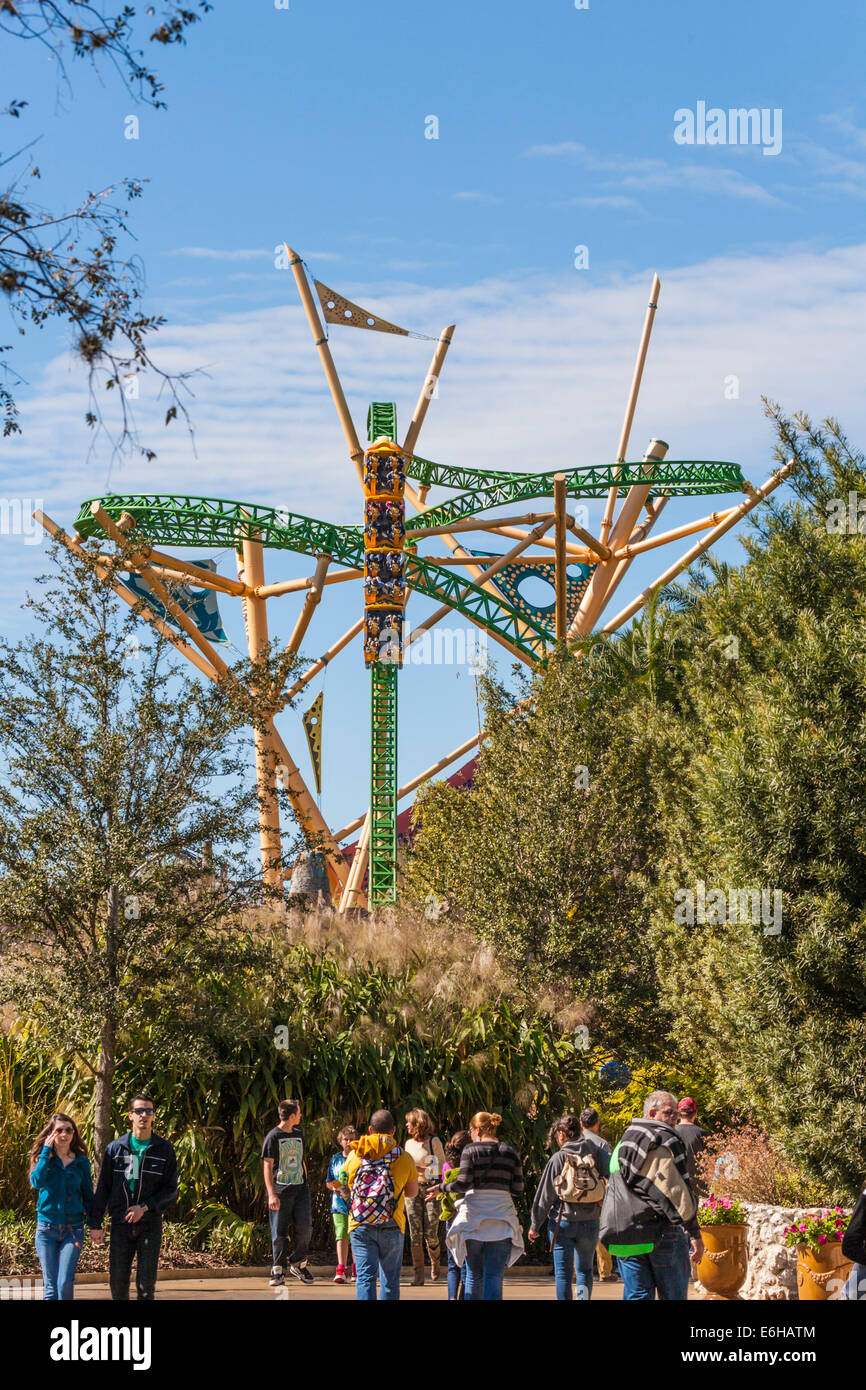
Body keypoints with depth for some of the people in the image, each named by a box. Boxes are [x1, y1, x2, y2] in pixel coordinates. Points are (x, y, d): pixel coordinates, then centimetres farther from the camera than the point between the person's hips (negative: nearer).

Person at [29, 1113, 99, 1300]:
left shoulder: (81, 1161, 5)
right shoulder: (42, 1158, 2)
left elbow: (88, 1195, 11)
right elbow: (37, 1181, -19)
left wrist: (94, 1225, 5)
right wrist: (46, 1151, -14)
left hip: (73, 1229, 0)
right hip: (46, 1227, 0)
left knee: (65, 1283, -12)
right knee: (51, 1285, 1)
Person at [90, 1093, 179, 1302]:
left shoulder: (164, 1149, 3)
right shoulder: (115, 1148, 6)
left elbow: (171, 1190, 1)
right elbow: (103, 1188, 9)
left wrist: (145, 1208, -12)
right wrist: (96, 1223, 3)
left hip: (150, 1224, -1)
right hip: (120, 1224, 1)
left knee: (146, 1282, -3)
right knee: (118, 1281, 2)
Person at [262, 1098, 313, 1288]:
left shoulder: (298, 1134, 16)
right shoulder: (273, 1136, -4)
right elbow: (267, 1166, -8)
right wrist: (271, 1194, -16)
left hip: (300, 1189, 5)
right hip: (281, 1191, -5)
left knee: (305, 1228, -7)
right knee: (279, 1233, -2)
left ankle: (298, 1264, 11)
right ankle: (278, 1271, 6)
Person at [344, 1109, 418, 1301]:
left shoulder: (354, 1155, 3)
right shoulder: (404, 1158, 0)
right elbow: (413, 1192, 13)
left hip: (360, 1226, 1)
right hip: (392, 1227, -1)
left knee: (365, 1277, -1)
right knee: (390, 1280, 9)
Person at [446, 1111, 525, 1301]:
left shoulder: (471, 1150, -3)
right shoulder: (510, 1153, 6)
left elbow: (463, 1183, -11)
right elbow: (517, 1189, 4)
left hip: (474, 1218, -1)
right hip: (501, 1219, 1)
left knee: (474, 1276, 10)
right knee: (495, 1276, -1)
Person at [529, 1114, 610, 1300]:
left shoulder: (558, 1159, -7)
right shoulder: (594, 1153, -4)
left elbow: (544, 1196, -4)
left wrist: (535, 1226, 2)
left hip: (562, 1222, -3)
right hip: (590, 1222, 3)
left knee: (563, 1273, 4)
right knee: (584, 1270, 17)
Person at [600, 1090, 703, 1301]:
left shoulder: (623, 1144, 17)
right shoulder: (665, 1142, -7)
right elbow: (678, 1191, -12)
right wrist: (695, 1234, -10)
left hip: (625, 1235, 6)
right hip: (662, 1233, -6)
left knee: (636, 1294, 6)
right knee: (673, 1295, 1)